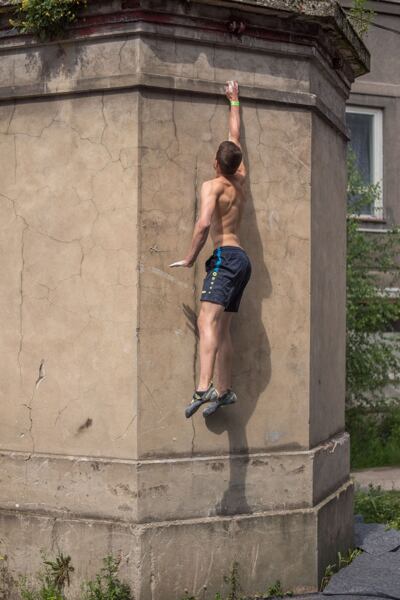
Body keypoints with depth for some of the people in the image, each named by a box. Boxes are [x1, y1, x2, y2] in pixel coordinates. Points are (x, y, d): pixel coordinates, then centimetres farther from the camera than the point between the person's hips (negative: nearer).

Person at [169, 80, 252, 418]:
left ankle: (204, 388, -39)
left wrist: (190, 258, -10)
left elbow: (204, 223, -21)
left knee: (207, 321, -23)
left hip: (225, 256, -9)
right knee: (221, 328, 12)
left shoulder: (212, 185, -4)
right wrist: (234, 101, 42)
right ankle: (224, 391, 14)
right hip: (241, 259, 9)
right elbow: (236, 137, 31)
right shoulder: (239, 182, 17)